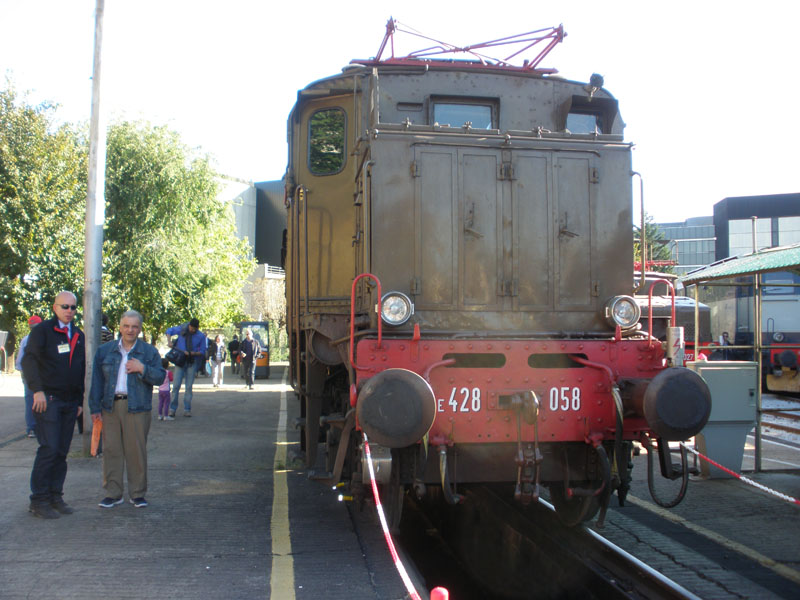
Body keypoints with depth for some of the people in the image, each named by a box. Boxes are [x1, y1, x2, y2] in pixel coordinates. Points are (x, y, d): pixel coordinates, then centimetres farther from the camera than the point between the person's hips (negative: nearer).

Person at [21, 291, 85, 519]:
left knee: (62, 452, 7)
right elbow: (29, 360, -14)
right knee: (49, 449, -9)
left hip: (70, 402, 6)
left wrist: (80, 400, 16)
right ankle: (39, 500, -1)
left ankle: (55, 496, 15)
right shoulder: (42, 330, -3)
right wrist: (37, 390, -26)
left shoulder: (79, 336, 15)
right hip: (48, 399, -6)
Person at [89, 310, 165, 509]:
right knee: (111, 450, 3)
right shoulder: (105, 350, 12)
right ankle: (113, 493, 13)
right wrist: (95, 408, 4)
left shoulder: (149, 352, 7)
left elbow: (160, 377, 1)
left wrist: (143, 369, -16)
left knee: (137, 451, 1)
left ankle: (137, 494, 11)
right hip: (110, 407, 2)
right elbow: (97, 381, 10)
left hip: (137, 408, -2)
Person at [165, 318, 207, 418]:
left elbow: (202, 351, 2)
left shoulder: (201, 336, -3)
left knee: (189, 386, 1)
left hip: (192, 362, 0)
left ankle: (187, 410, 9)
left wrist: (192, 353, -15)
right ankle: (172, 410, -3)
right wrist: (168, 341, -5)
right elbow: (169, 330, 13)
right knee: (176, 385, -8)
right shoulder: (181, 329, -3)